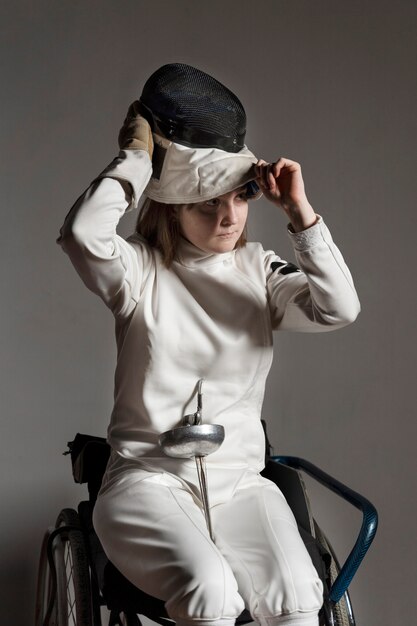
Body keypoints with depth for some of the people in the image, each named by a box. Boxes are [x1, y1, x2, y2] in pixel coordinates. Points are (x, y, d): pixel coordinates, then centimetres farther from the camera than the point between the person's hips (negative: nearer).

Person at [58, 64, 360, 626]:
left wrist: (300, 211, -12)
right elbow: (83, 233, -24)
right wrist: (137, 156, -14)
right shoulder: (142, 270, -2)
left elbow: (338, 309, -7)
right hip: (148, 479, -3)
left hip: (239, 482, 3)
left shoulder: (257, 271, 8)